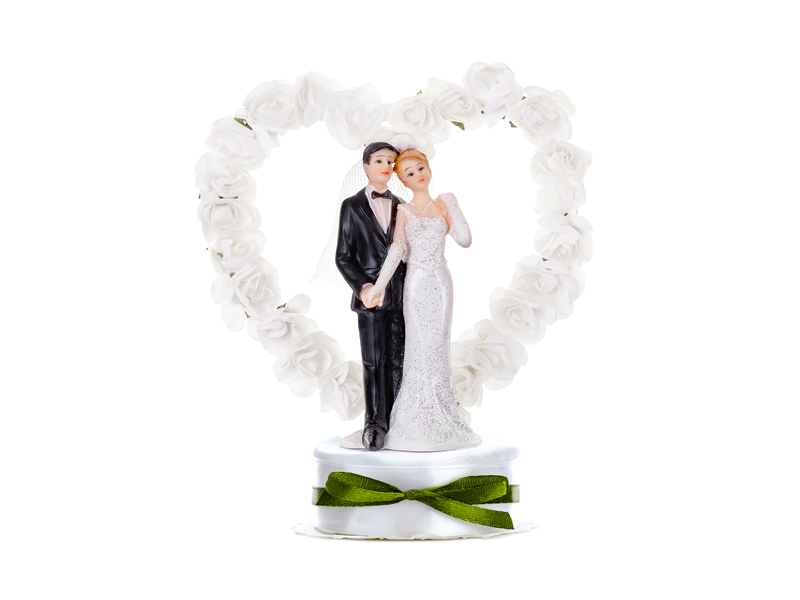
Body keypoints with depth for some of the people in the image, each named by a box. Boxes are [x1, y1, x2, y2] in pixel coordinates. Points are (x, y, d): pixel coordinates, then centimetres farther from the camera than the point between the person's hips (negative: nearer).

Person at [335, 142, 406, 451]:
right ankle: (374, 423, 7)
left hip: (400, 294, 3)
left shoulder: (400, 207, 13)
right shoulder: (352, 206, 4)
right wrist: (361, 286, -13)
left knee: (398, 361, 2)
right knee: (374, 362, -2)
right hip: (370, 294, -2)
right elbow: (343, 256, 0)